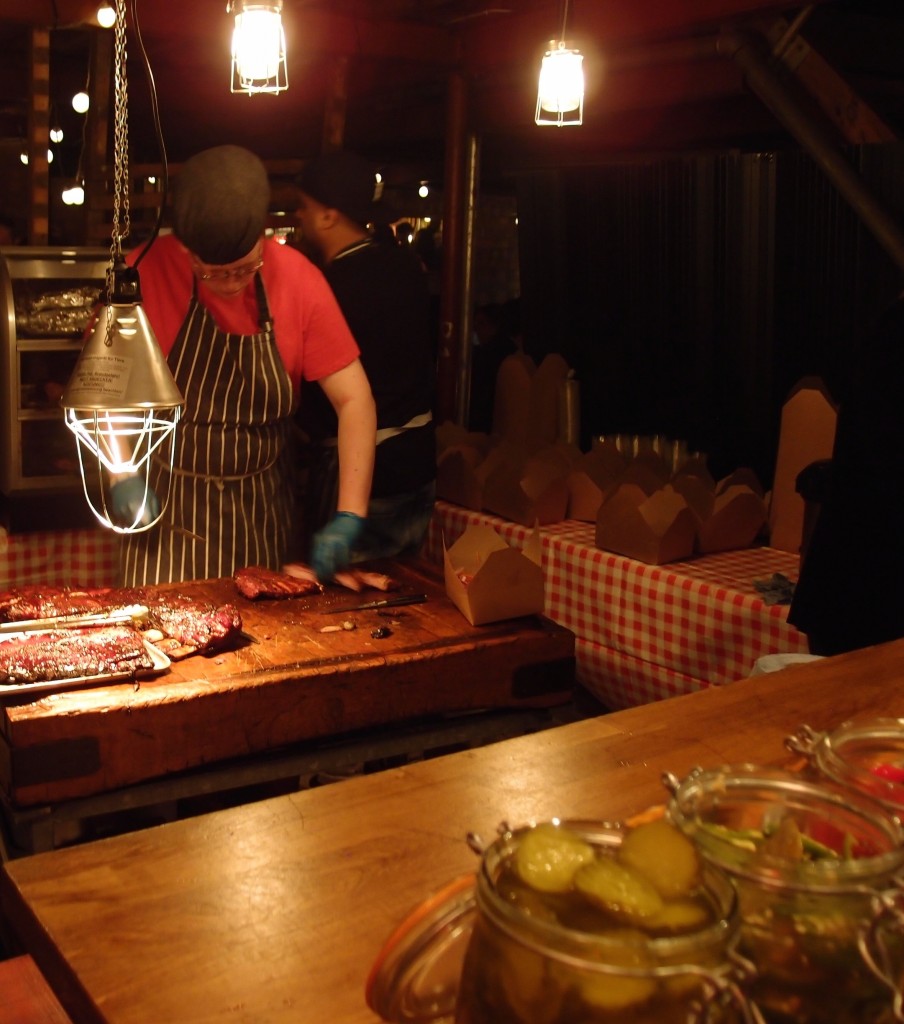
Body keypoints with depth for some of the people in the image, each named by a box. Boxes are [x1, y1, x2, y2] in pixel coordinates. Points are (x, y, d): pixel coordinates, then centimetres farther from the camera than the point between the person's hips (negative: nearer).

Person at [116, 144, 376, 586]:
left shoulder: (298, 279, -11)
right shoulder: (145, 272, -14)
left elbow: (354, 399, -10)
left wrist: (348, 518, -18)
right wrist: (120, 475, -15)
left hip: (261, 511, 2)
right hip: (166, 503, -1)